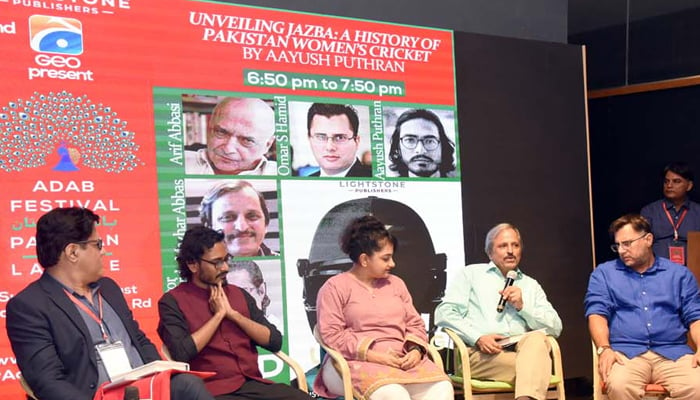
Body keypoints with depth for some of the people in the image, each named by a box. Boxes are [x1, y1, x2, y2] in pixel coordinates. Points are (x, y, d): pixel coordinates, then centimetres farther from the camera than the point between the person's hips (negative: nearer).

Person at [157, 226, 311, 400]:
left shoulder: (239, 294, 15)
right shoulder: (173, 301, 1)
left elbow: (274, 341, 8)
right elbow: (182, 353, -14)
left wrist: (232, 313, -2)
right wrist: (219, 314, -5)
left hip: (254, 384, 5)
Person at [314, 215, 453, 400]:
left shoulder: (396, 283, 21)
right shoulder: (335, 287, 3)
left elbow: (415, 324, 20)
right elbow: (331, 334, -6)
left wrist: (415, 351, -4)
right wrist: (375, 356, -14)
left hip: (403, 360, 5)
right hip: (358, 363, -5)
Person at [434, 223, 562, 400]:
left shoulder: (531, 285, 26)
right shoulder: (470, 274, 16)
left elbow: (556, 327, 15)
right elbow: (444, 313, 3)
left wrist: (522, 306, 1)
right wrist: (478, 337, -12)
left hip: (523, 351, 3)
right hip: (480, 353, -3)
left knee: (537, 339, -34)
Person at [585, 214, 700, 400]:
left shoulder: (679, 274, 20)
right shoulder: (604, 273, 16)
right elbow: (597, 313, 4)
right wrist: (604, 348, -15)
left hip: (673, 352, 1)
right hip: (626, 352, -1)